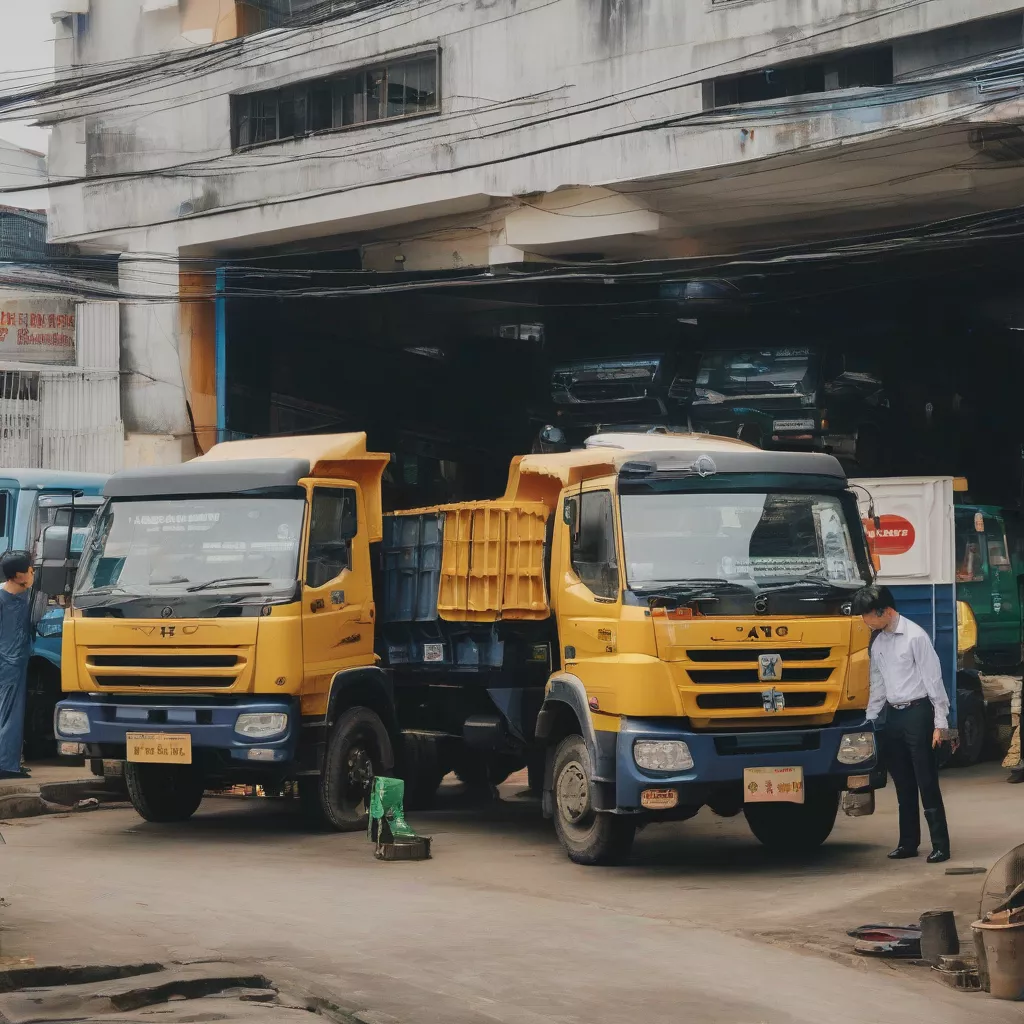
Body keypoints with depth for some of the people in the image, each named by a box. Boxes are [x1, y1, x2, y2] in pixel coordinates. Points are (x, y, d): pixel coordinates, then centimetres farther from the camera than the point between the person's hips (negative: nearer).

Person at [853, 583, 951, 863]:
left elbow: (933, 679, -10)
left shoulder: (915, 636, -10)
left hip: (917, 712, -7)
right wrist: (869, 720, 15)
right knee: (903, 785, 11)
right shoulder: (877, 642, 11)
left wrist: (940, 722, -12)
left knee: (927, 784, -6)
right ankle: (908, 843, 18)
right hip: (893, 715, 7)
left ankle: (940, 845, -3)